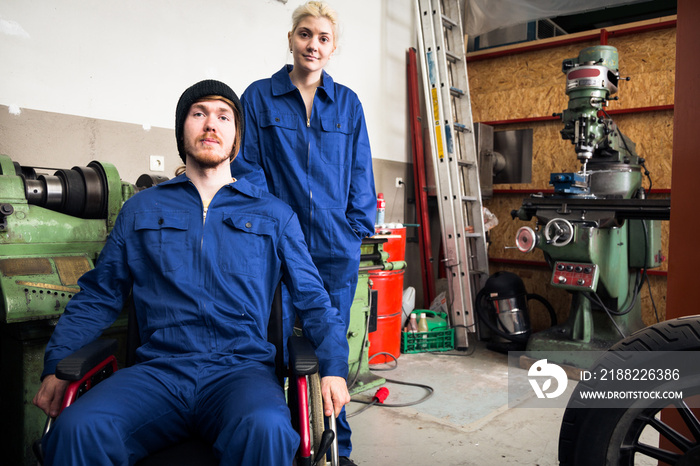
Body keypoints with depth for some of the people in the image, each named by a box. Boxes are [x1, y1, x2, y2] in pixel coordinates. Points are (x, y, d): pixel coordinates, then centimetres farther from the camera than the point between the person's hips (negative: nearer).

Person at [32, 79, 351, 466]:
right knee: (77, 429, -28)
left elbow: (313, 299, 10)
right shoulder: (140, 209, 18)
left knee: (265, 430, -35)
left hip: (242, 367, -1)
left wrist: (333, 368, -4)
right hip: (157, 370, 2)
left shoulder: (273, 214, 13)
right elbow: (98, 297, 18)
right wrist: (56, 366, 6)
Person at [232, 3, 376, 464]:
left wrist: (357, 228, 2)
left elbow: (360, 172, 11)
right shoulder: (259, 97, 6)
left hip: (337, 248, 2)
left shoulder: (348, 103, 11)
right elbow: (248, 167, 2)